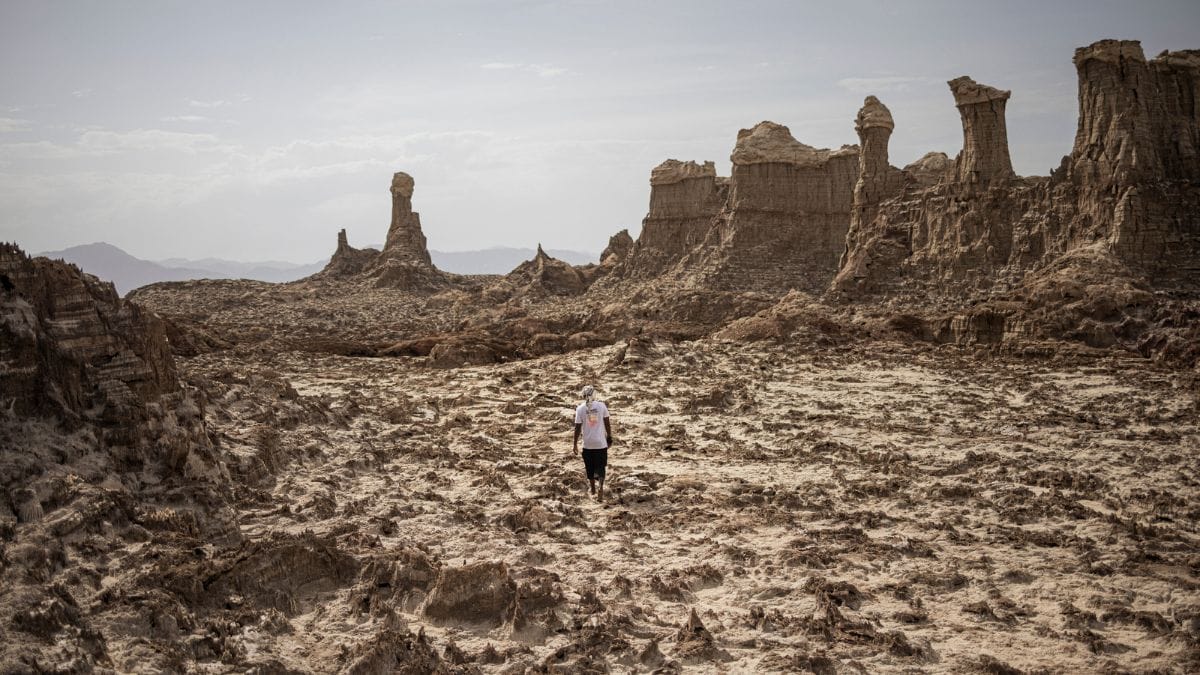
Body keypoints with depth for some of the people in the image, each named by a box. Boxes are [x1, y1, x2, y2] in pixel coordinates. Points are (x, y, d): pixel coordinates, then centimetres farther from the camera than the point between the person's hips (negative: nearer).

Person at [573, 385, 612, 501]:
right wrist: (609, 437, 15)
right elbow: (607, 423, 1)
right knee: (600, 466, 7)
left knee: (590, 467, 17)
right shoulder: (601, 405, -6)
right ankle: (601, 486, -13)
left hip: (587, 443, 0)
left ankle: (592, 488, 30)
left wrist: (575, 443, 5)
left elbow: (578, 428, -5)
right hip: (601, 442, 0)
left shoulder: (580, 409, -8)